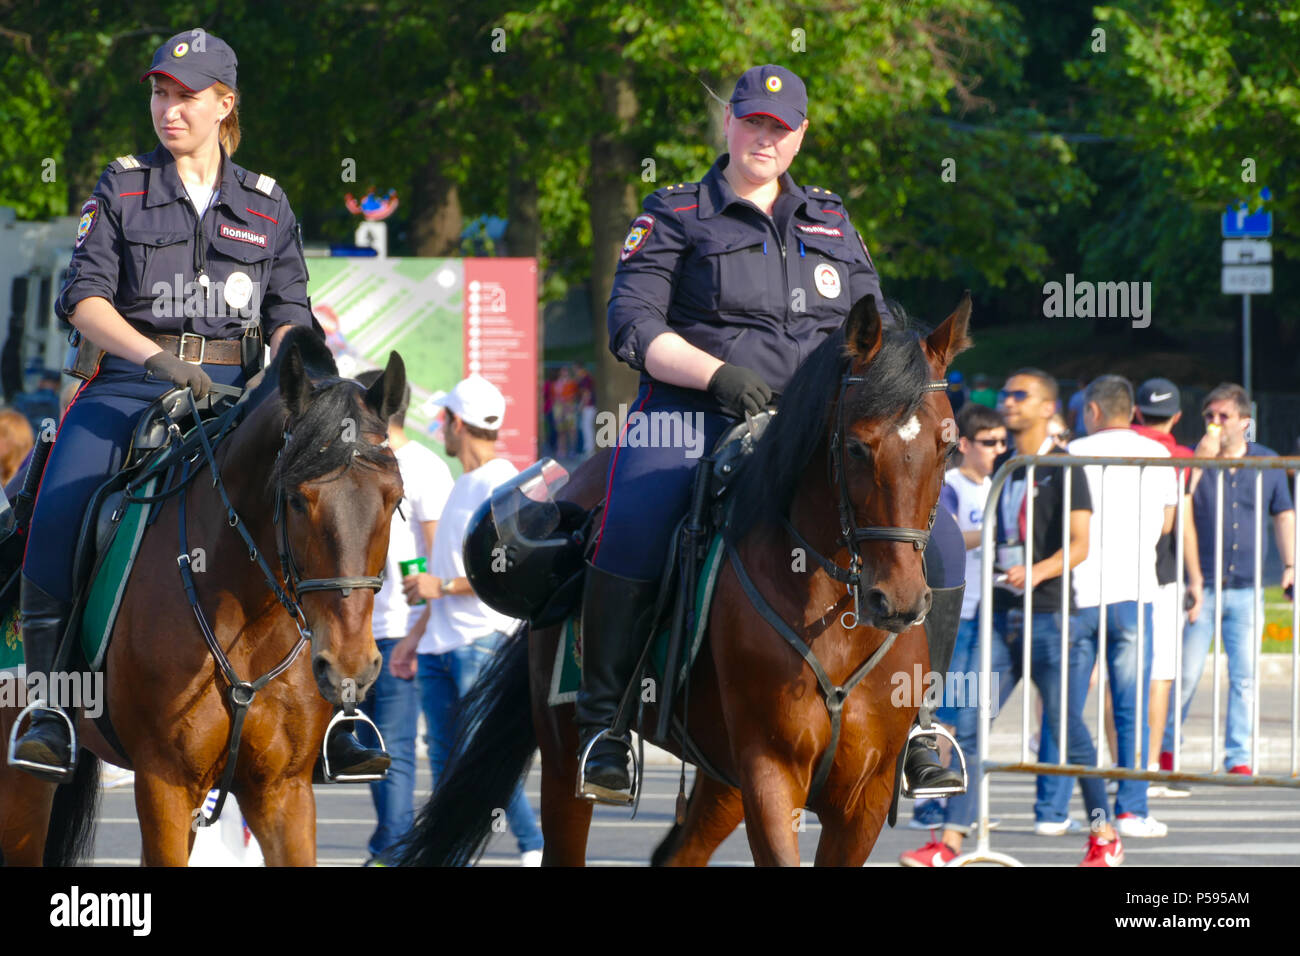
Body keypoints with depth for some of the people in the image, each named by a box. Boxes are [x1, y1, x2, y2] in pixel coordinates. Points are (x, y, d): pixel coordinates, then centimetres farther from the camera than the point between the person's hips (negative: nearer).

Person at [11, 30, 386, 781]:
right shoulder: (121, 191, 8)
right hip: (128, 383, -1)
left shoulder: (268, 206, 13)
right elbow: (85, 297, -3)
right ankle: (52, 712, -17)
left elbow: (289, 314, 9)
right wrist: (157, 359, -20)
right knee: (56, 519, -26)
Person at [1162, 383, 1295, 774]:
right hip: (1200, 588, -2)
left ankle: (1239, 757, 6)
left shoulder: (1267, 462, 8)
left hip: (1246, 590, 2)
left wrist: (1290, 565, 10)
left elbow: (1284, 514, 18)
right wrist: (1200, 460, -20)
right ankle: (1165, 748, 14)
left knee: (1245, 677, 1)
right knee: (1186, 674, -2)